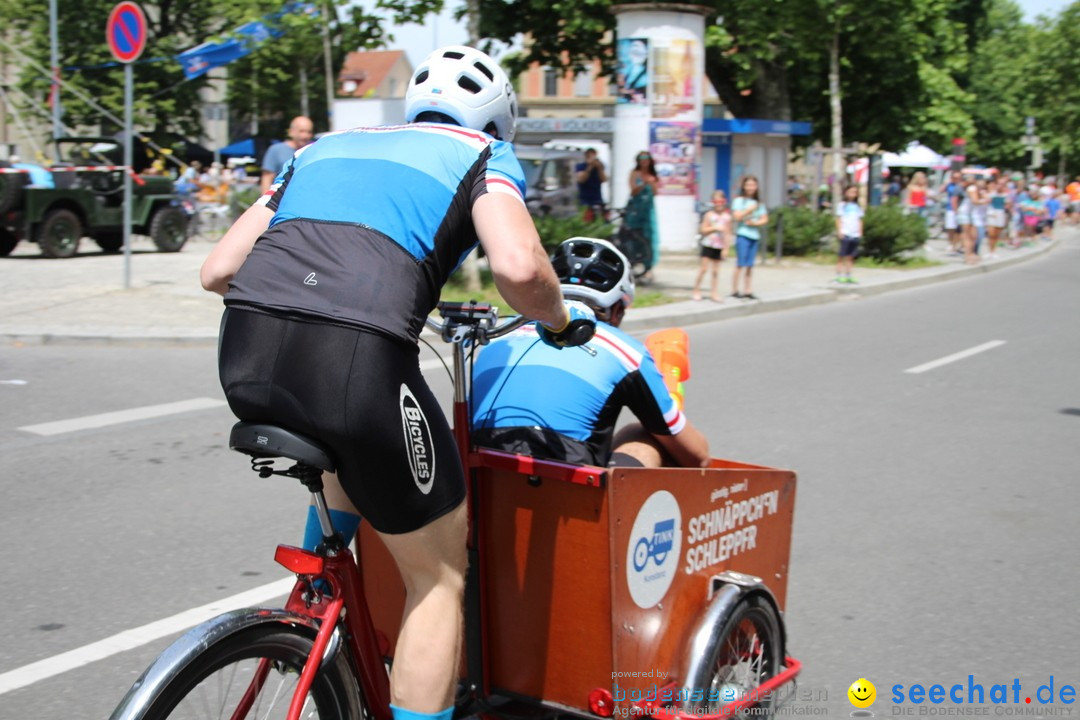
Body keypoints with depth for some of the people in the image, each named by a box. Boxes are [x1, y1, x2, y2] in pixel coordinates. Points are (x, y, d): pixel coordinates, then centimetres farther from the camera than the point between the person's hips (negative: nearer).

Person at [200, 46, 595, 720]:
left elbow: (219, 270, 25)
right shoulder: (485, 155, 18)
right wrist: (562, 321, 18)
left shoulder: (328, 146, 31)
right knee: (440, 572, 15)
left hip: (244, 357, 6)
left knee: (353, 459, 39)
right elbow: (519, 268, -4)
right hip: (358, 357, -6)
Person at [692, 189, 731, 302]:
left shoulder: (727, 217, 2)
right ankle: (696, 290, 5)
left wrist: (726, 248, 0)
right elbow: (703, 229, -6)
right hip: (708, 245, -3)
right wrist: (715, 228, -18)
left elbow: (728, 234, 4)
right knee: (704, 268, -5)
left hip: (719, 247, 3)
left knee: (716, 270, 8)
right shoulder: (709, 215, -4)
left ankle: (714, 293, 14)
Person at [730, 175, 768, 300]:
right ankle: (734, 290, -2)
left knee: (750, 265, 5)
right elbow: (737, 216, -11)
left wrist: (755, 223, -7)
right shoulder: (739, 201, 0)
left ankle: (747, 291, 8)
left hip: (755, 236, 5)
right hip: (742, 235, -5)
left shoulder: (758, 203, 14)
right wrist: (749, 210, -13)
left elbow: (765, 219, 10)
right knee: (741, 264, -7)